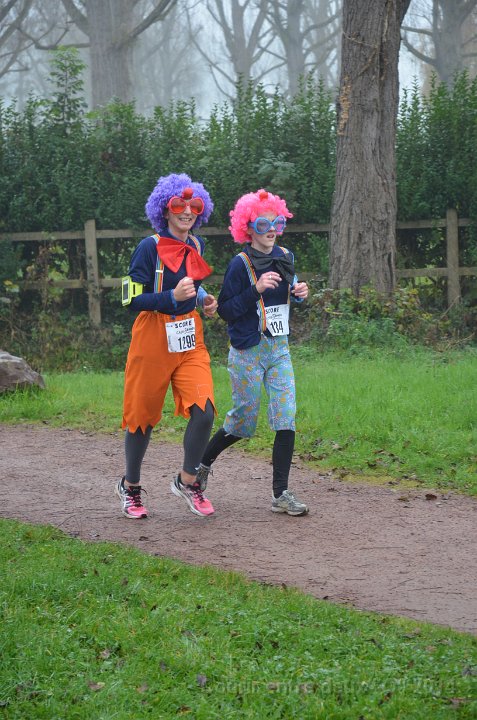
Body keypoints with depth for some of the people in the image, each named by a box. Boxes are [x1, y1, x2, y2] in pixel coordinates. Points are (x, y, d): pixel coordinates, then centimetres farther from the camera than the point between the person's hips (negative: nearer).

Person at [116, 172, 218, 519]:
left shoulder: (196, 245, 6)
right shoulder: (150, 247, -12)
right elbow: (133, 299, -15)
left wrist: (204, 300, 6)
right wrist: (173, 297, -28)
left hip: (190, 340, 5)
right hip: (153, 340, -5)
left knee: (204, 411, -12)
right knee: (143, 416, 7)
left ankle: (187, 481, 9)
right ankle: (130, 486, 29)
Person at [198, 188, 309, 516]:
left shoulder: (285, 257, 6)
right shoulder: (240, 264, -12)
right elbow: (226, 311, -14)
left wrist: (300, 293, 1)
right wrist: (256, 289, -25)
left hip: (279, 350, 5)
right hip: (248, 351, -5)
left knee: (286, 417, -6)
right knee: (243, 420, 4)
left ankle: (281, 494, -3)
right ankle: (203, 461, 31)